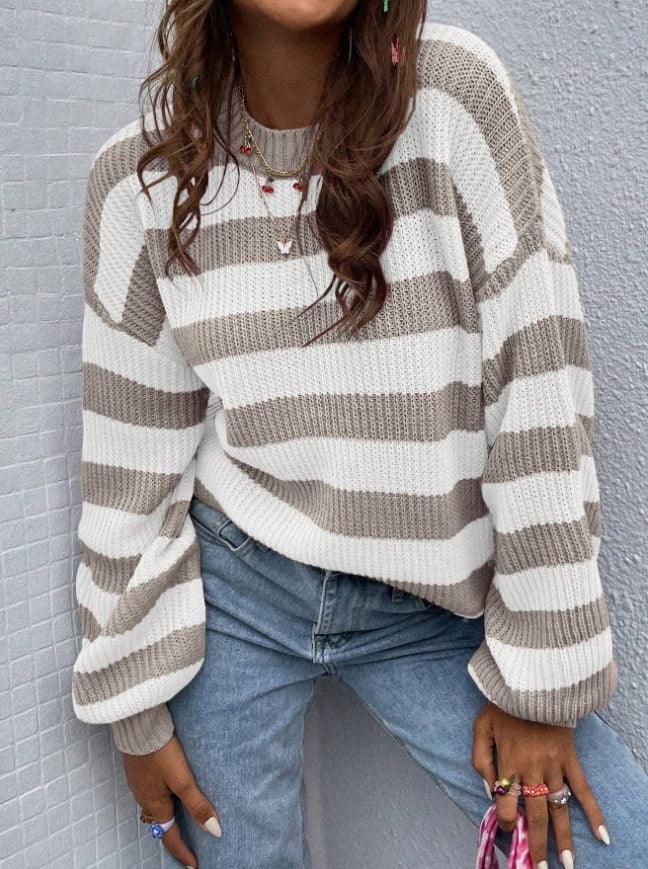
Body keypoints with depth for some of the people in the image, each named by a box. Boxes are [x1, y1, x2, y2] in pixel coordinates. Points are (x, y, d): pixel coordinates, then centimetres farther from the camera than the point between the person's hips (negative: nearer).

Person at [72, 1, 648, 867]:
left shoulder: (454, 93, -12)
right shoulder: (138, 176, -5)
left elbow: (538, 385, -13)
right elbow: (132, 455, 0)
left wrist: (539, 677, -10)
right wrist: (137, 705, 3)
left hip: (432, 602, 0)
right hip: (232, 586, 1)